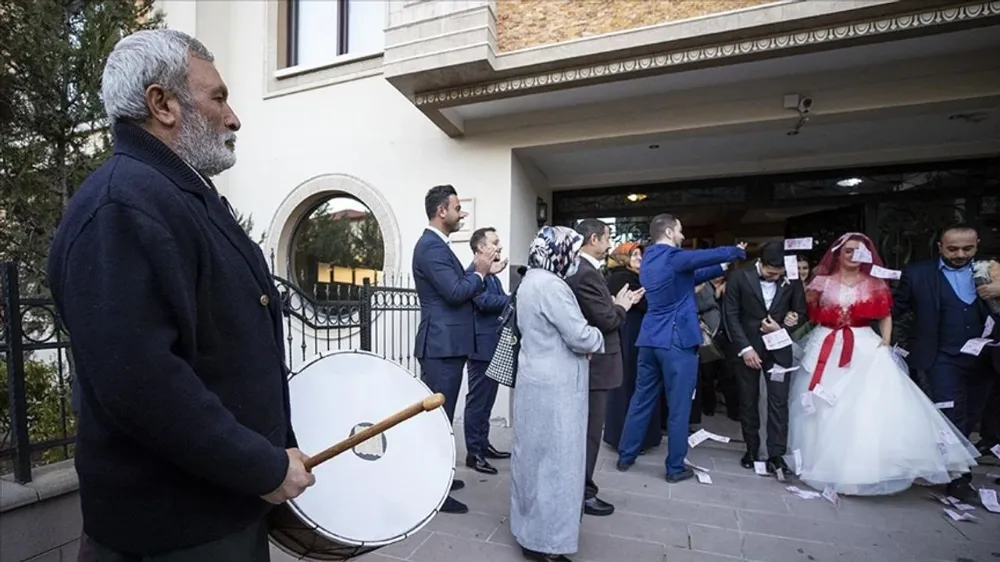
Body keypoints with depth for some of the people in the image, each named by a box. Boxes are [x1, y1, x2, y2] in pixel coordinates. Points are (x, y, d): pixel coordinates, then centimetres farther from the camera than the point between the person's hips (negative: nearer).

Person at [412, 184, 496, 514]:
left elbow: (460, 289, 17)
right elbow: (455, 293, -23)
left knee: (441, 414, 20)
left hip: (447, 344, 11)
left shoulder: (438, 245, 17)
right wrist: (480, 272, -8)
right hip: (441, 345, -11)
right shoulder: (431, 246, -16)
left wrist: (480, 270, 6)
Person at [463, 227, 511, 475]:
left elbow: (500, 302, 14)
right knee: (477, 401, 0)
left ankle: (483, 444, 29)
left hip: (494, 346, 10)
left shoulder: (492, 273, 17)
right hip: (482, 346, -10)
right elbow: (485, 301, -26)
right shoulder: (474, 271, -13)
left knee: (487, 400, 17)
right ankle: (473, 452, 10)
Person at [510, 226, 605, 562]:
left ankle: (530, 524, 35)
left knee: (534, 456, 19)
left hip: (536, 380, 10)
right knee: (553, 460, 3)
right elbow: (581, 338, -22)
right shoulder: (550, 285, -21)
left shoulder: (529, 282, 10)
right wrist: (598, 337, 0)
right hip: (555, 387, -10)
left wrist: (586, 336, 5)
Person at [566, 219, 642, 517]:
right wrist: (621, 306, -4)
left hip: (586, 362, 11)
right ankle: (582, 493, 17)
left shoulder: (577, 270, 11)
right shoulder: (586, 274, -21)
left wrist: (617, 304, 6)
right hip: (593, 364, -10)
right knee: (589, 431, 3)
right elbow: (606, 321, -22)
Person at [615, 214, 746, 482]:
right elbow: (711, 255, -11)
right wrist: (738, 251, 9)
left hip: (650, 339, 8)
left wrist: (722, 269, 17)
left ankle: (625, 456, 22)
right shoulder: (673, 256, -12)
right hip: (676, 340, -8)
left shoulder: (649, 258, 13)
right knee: (678, 406, 5)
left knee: (642, 399, 14)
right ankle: (675, 467, 16)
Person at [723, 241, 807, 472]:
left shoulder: (792, 280, -2)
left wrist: (782, 328, -13)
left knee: (778, 402, 0)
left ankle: (776, 455, 9)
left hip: (779, 348, 1)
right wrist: (745, 348, -12)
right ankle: (751, 449, 24)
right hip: (748, 347, -1)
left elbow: (801, 312, 7)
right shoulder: (740, 277, -7)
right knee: (748, 401, 9)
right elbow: (732, 315, -7)